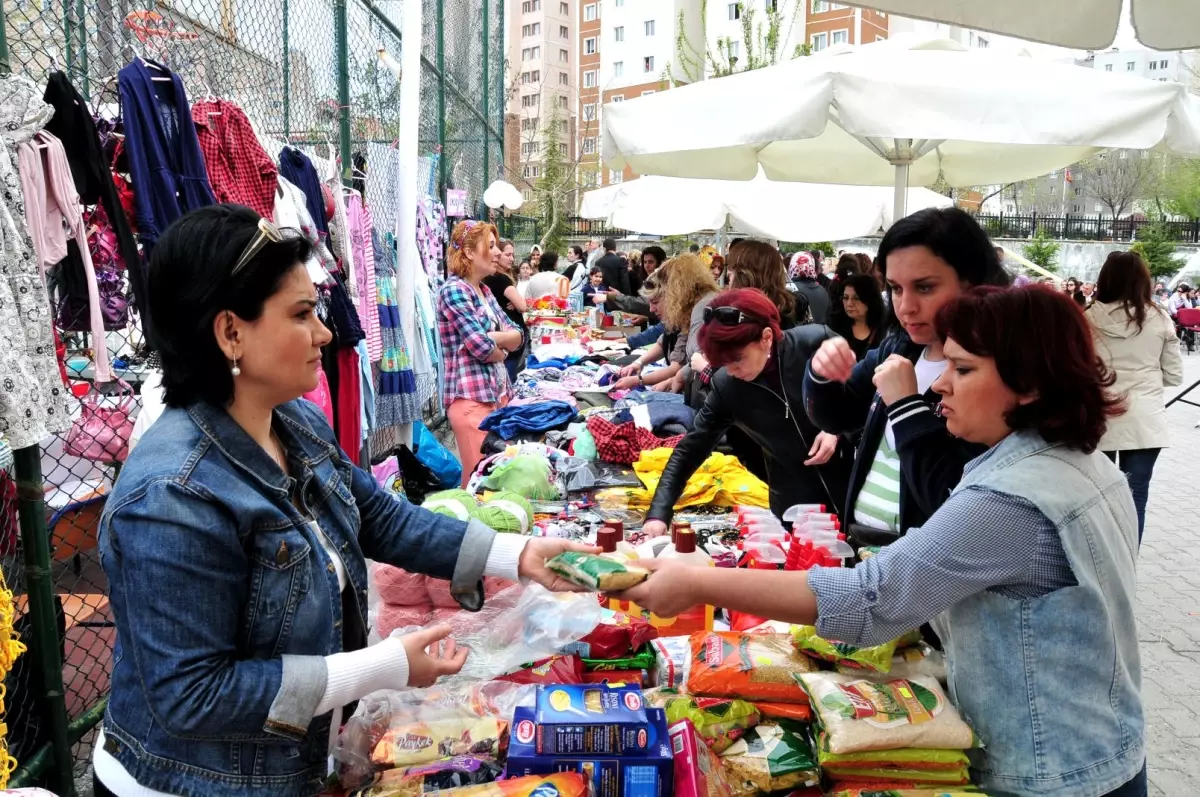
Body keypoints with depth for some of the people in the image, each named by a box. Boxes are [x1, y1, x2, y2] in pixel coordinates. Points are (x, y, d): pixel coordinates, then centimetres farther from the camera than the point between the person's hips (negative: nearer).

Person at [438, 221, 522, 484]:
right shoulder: (454, 290, -12)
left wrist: (491, 338, -12)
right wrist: (501, 350, 2)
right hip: (471, 397, -9)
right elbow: (481, 347, -19)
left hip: (498, 392, 9)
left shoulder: (484, 290, 15)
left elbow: (517, 336, 8)